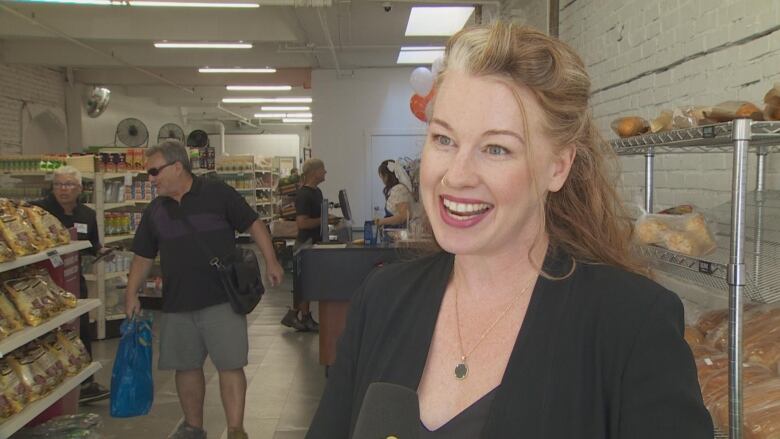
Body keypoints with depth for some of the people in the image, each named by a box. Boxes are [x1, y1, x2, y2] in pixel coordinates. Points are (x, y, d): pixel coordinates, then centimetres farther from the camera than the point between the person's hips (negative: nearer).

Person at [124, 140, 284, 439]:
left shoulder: (217, 193, -5)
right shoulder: (155, 211, 10)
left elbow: (253, 225, -1)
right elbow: (143, 257, 16)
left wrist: (270, 262, -8)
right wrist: (132, 293, 6)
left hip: (222, 300, -5)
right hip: (176, 305, 5)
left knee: (230, 365, -4)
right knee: (186, 366, 14)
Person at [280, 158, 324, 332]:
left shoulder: (317, 192, 12)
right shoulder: (303, 194, -17)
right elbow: (302, 222, -24)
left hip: (315, 243, 10)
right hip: (306, 243, -10)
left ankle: (294, 315, 22)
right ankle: (305, 319, 10)